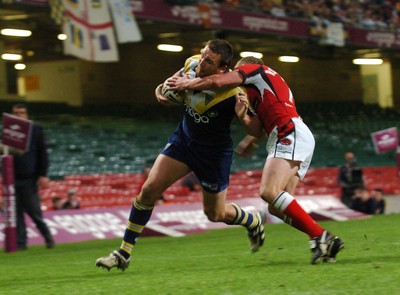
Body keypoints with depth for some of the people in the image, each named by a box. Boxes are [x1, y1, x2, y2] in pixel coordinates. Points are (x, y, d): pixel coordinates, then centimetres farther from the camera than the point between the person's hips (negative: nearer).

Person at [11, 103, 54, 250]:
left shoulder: (35, 129, 1)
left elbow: (43, 153, -1)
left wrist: (43, 175, -8)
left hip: (29, 178, -3)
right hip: (13, 178, 3)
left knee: (34, 212, 0)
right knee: (17, 213, 2)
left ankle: (48, 237, 18)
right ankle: (20, 242, 8)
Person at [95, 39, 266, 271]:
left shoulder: (231, 93, -31)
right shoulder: (192, 64, -14)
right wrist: (161, 90, -13)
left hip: (214, 152, -5)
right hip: (184, 137, 5)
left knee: (215, 214, 10)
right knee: (150, 188, -9)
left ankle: (254, 221, 44)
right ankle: (124, 254, -1)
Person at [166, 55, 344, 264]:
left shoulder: (253, 69, 10)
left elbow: (216, 81, -5)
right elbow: (258, 127, 23)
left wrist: (184, 84, 8)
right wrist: (243, 116, 6)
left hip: (290, 135, -9)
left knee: (269, 192, -25)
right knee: (275, 207, 1)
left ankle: (320, 237, -28)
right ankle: (327, 242, -5)